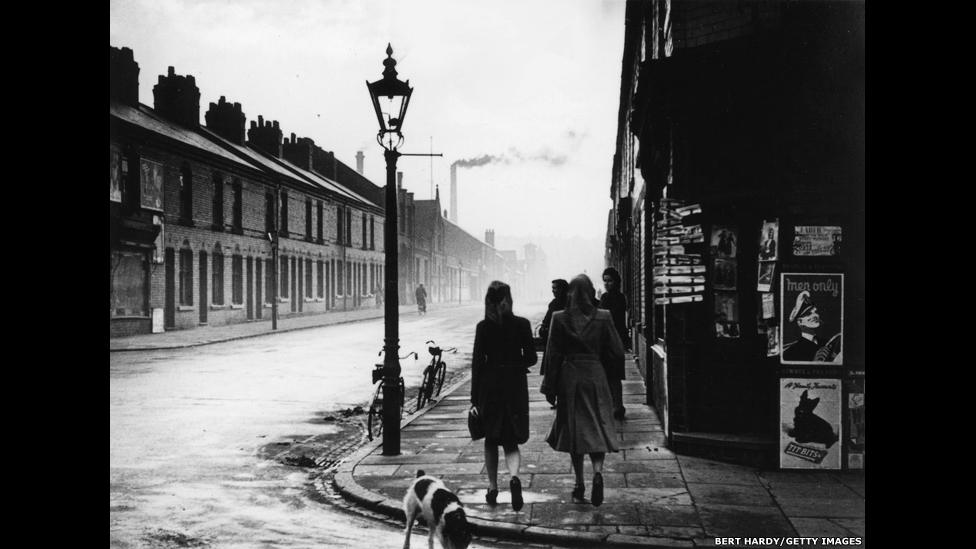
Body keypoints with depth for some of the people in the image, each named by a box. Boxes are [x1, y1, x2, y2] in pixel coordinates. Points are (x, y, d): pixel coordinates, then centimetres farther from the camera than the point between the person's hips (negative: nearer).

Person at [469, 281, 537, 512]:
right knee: (511, 441, 8)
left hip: (490, 386, 0)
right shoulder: (522, 324, -5)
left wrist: (474, 399, -6)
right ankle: (514, 476, -19)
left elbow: (477, 362, -8)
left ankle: (493, 488, 19)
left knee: (491, 440, 16)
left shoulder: (483, 327, -8)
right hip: (515, 386, 1)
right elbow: (531, 358, -1)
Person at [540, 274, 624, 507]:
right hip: (596, 377, 0)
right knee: (598, 428, 8)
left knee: (573, 429, 10)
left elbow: (553, 356, -4)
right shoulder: (603, 317, -5)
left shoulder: (560, 319, -6)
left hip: (569, 379, 0)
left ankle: (579, 485, 12)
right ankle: (597, 472, -16)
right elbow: (617, 352, -2)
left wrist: (550, 388, 2)